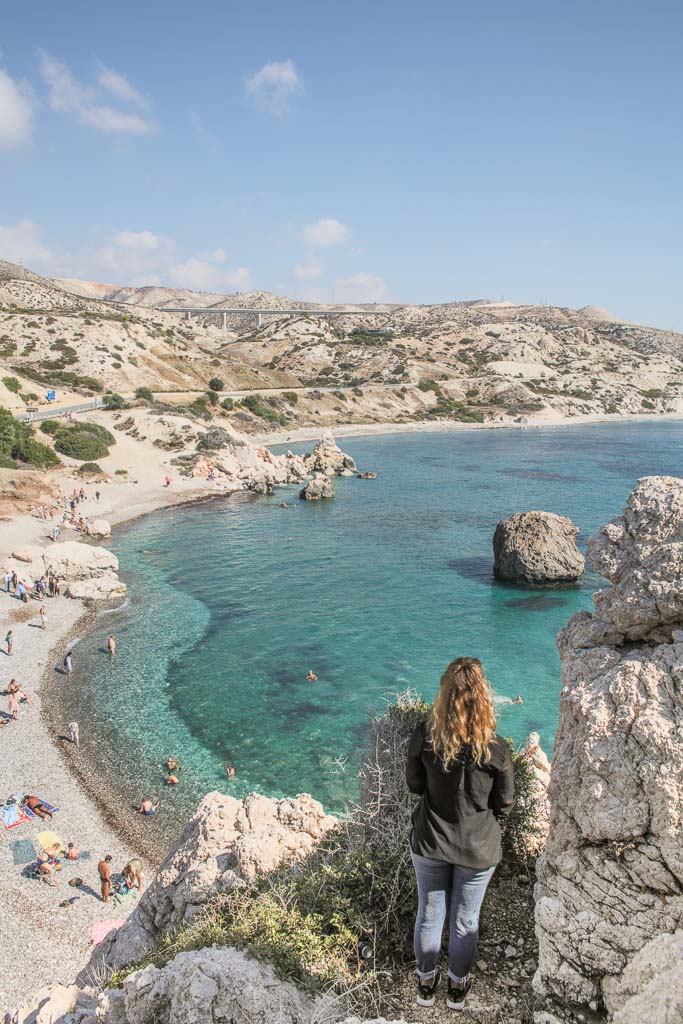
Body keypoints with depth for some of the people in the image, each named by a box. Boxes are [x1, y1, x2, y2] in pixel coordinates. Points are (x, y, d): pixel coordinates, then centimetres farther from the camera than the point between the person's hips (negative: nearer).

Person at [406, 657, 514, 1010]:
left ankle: (426, 984, 43)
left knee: (429, 915, 22)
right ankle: (457, 988, 42)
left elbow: (414, 785, -4)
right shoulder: (495, 749, -25)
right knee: (465, 921, 21)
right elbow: (504, 804, -8)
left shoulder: (424, 736, -22)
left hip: (429, 844, 1)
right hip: (478, 849, -1)